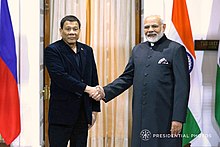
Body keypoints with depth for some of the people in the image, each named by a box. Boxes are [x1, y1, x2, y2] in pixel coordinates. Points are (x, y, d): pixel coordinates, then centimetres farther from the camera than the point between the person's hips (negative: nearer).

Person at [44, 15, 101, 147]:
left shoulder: (87, 50, 11)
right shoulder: (52, 50, -6)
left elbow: (94, 80, 12)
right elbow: (60, 77, -19)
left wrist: (95, 109, 9)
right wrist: (86, 88, -20)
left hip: (83, 114, 5)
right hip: (61, 113, -5)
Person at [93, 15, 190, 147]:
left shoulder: (176, 49, -3)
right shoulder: (138, 50, 14)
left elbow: (182, 87, -7)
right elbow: (127, 78, 16)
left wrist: (178, 118, -13)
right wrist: (106, 92, 0)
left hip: (165, 117, -5)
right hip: (141, 117, 5)